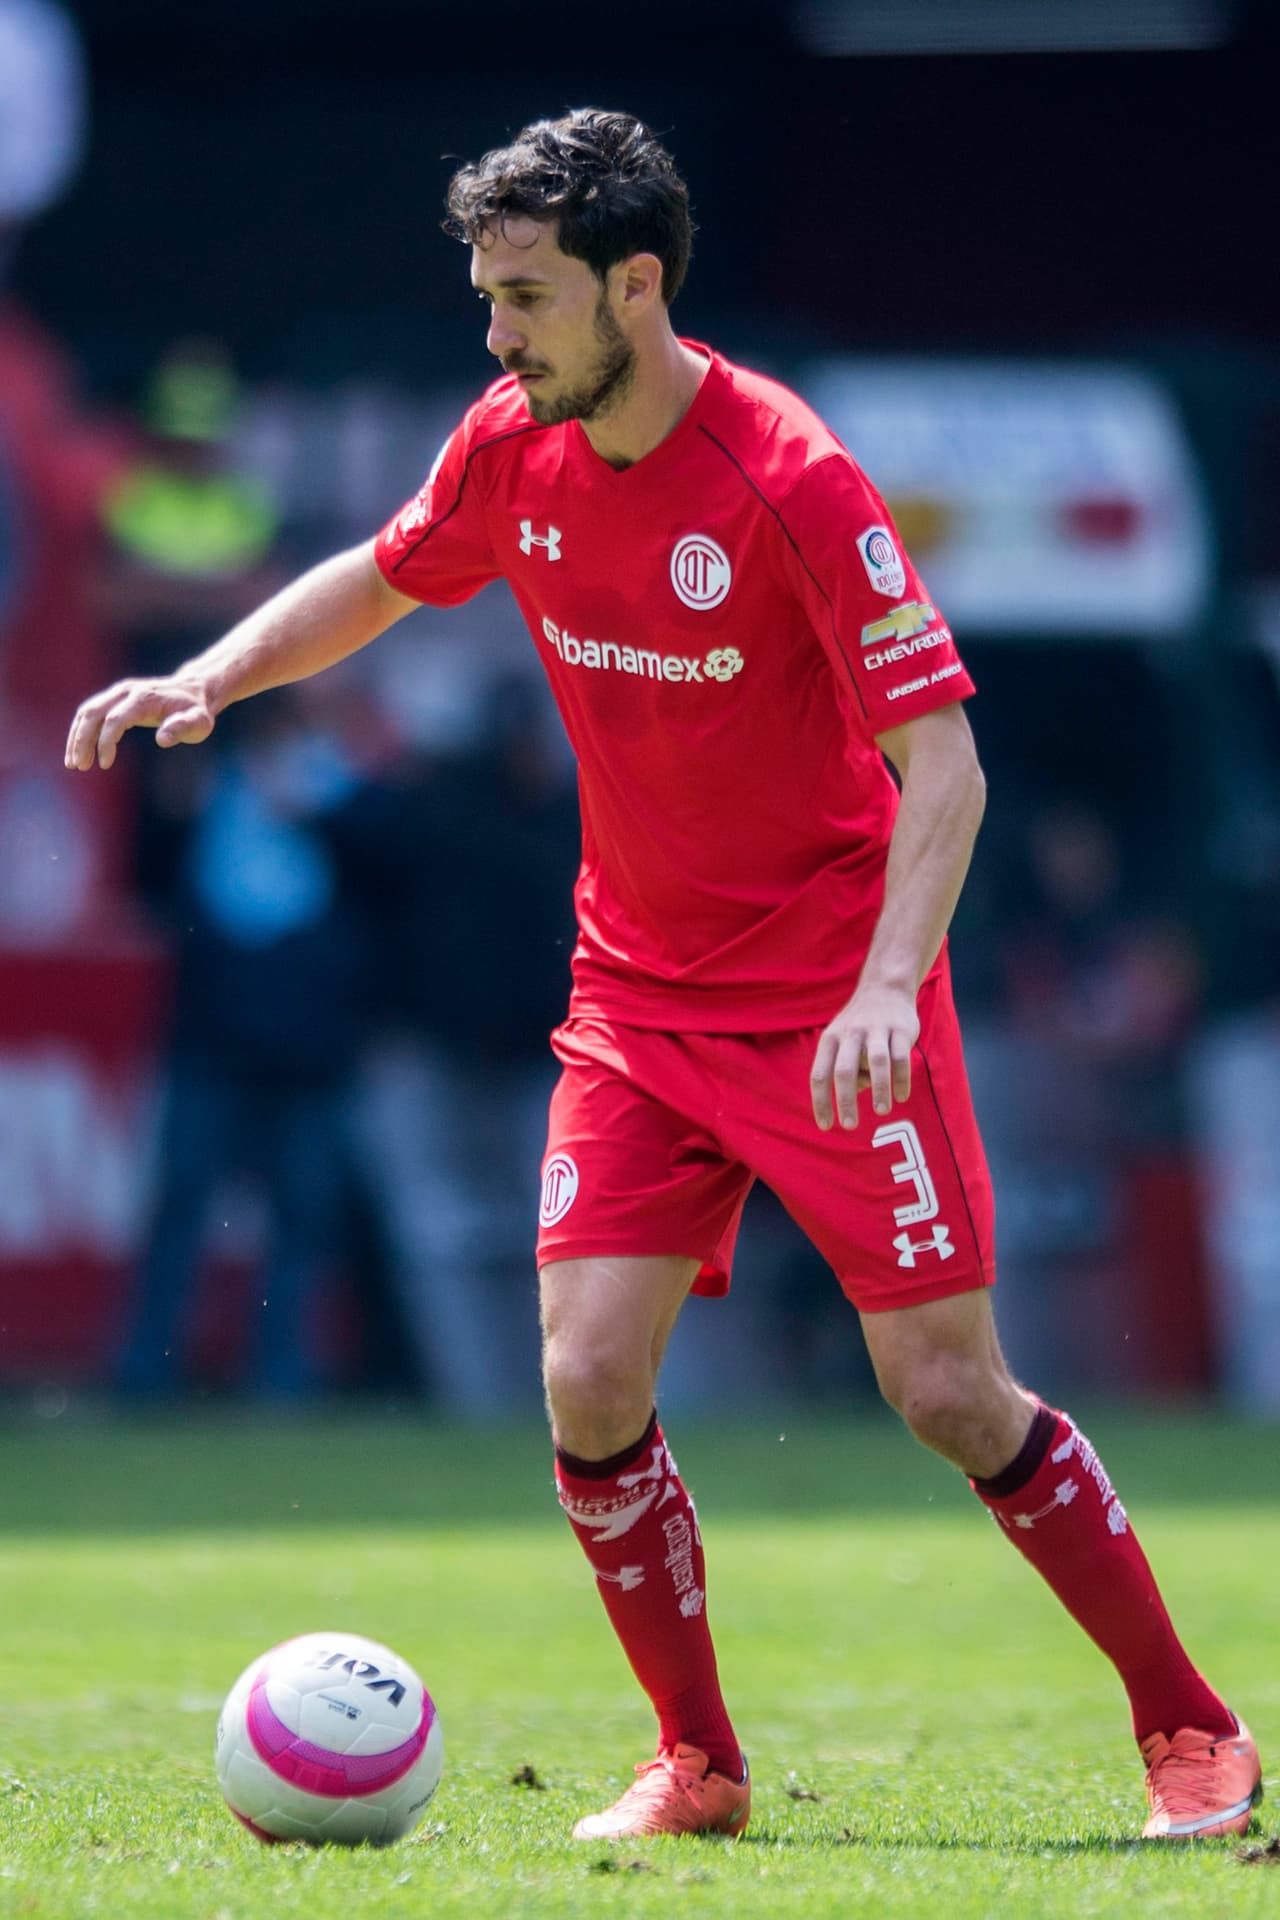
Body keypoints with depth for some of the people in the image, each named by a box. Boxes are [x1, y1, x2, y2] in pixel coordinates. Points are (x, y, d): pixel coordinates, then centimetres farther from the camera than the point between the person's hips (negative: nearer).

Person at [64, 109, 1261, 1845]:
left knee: (950, 1394, -7)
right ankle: (698, 1765, 9)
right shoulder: (512, 450, -2)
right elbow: (373, 583, 19)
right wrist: (209, 679, 3)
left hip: (833, 1000, -5)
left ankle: (1189, 1731, 9)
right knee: (589, 1383, -8)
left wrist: (886, 986, -34)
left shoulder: (788, 479, -21)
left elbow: (940, 760, -22)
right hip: (637, 991, 5)